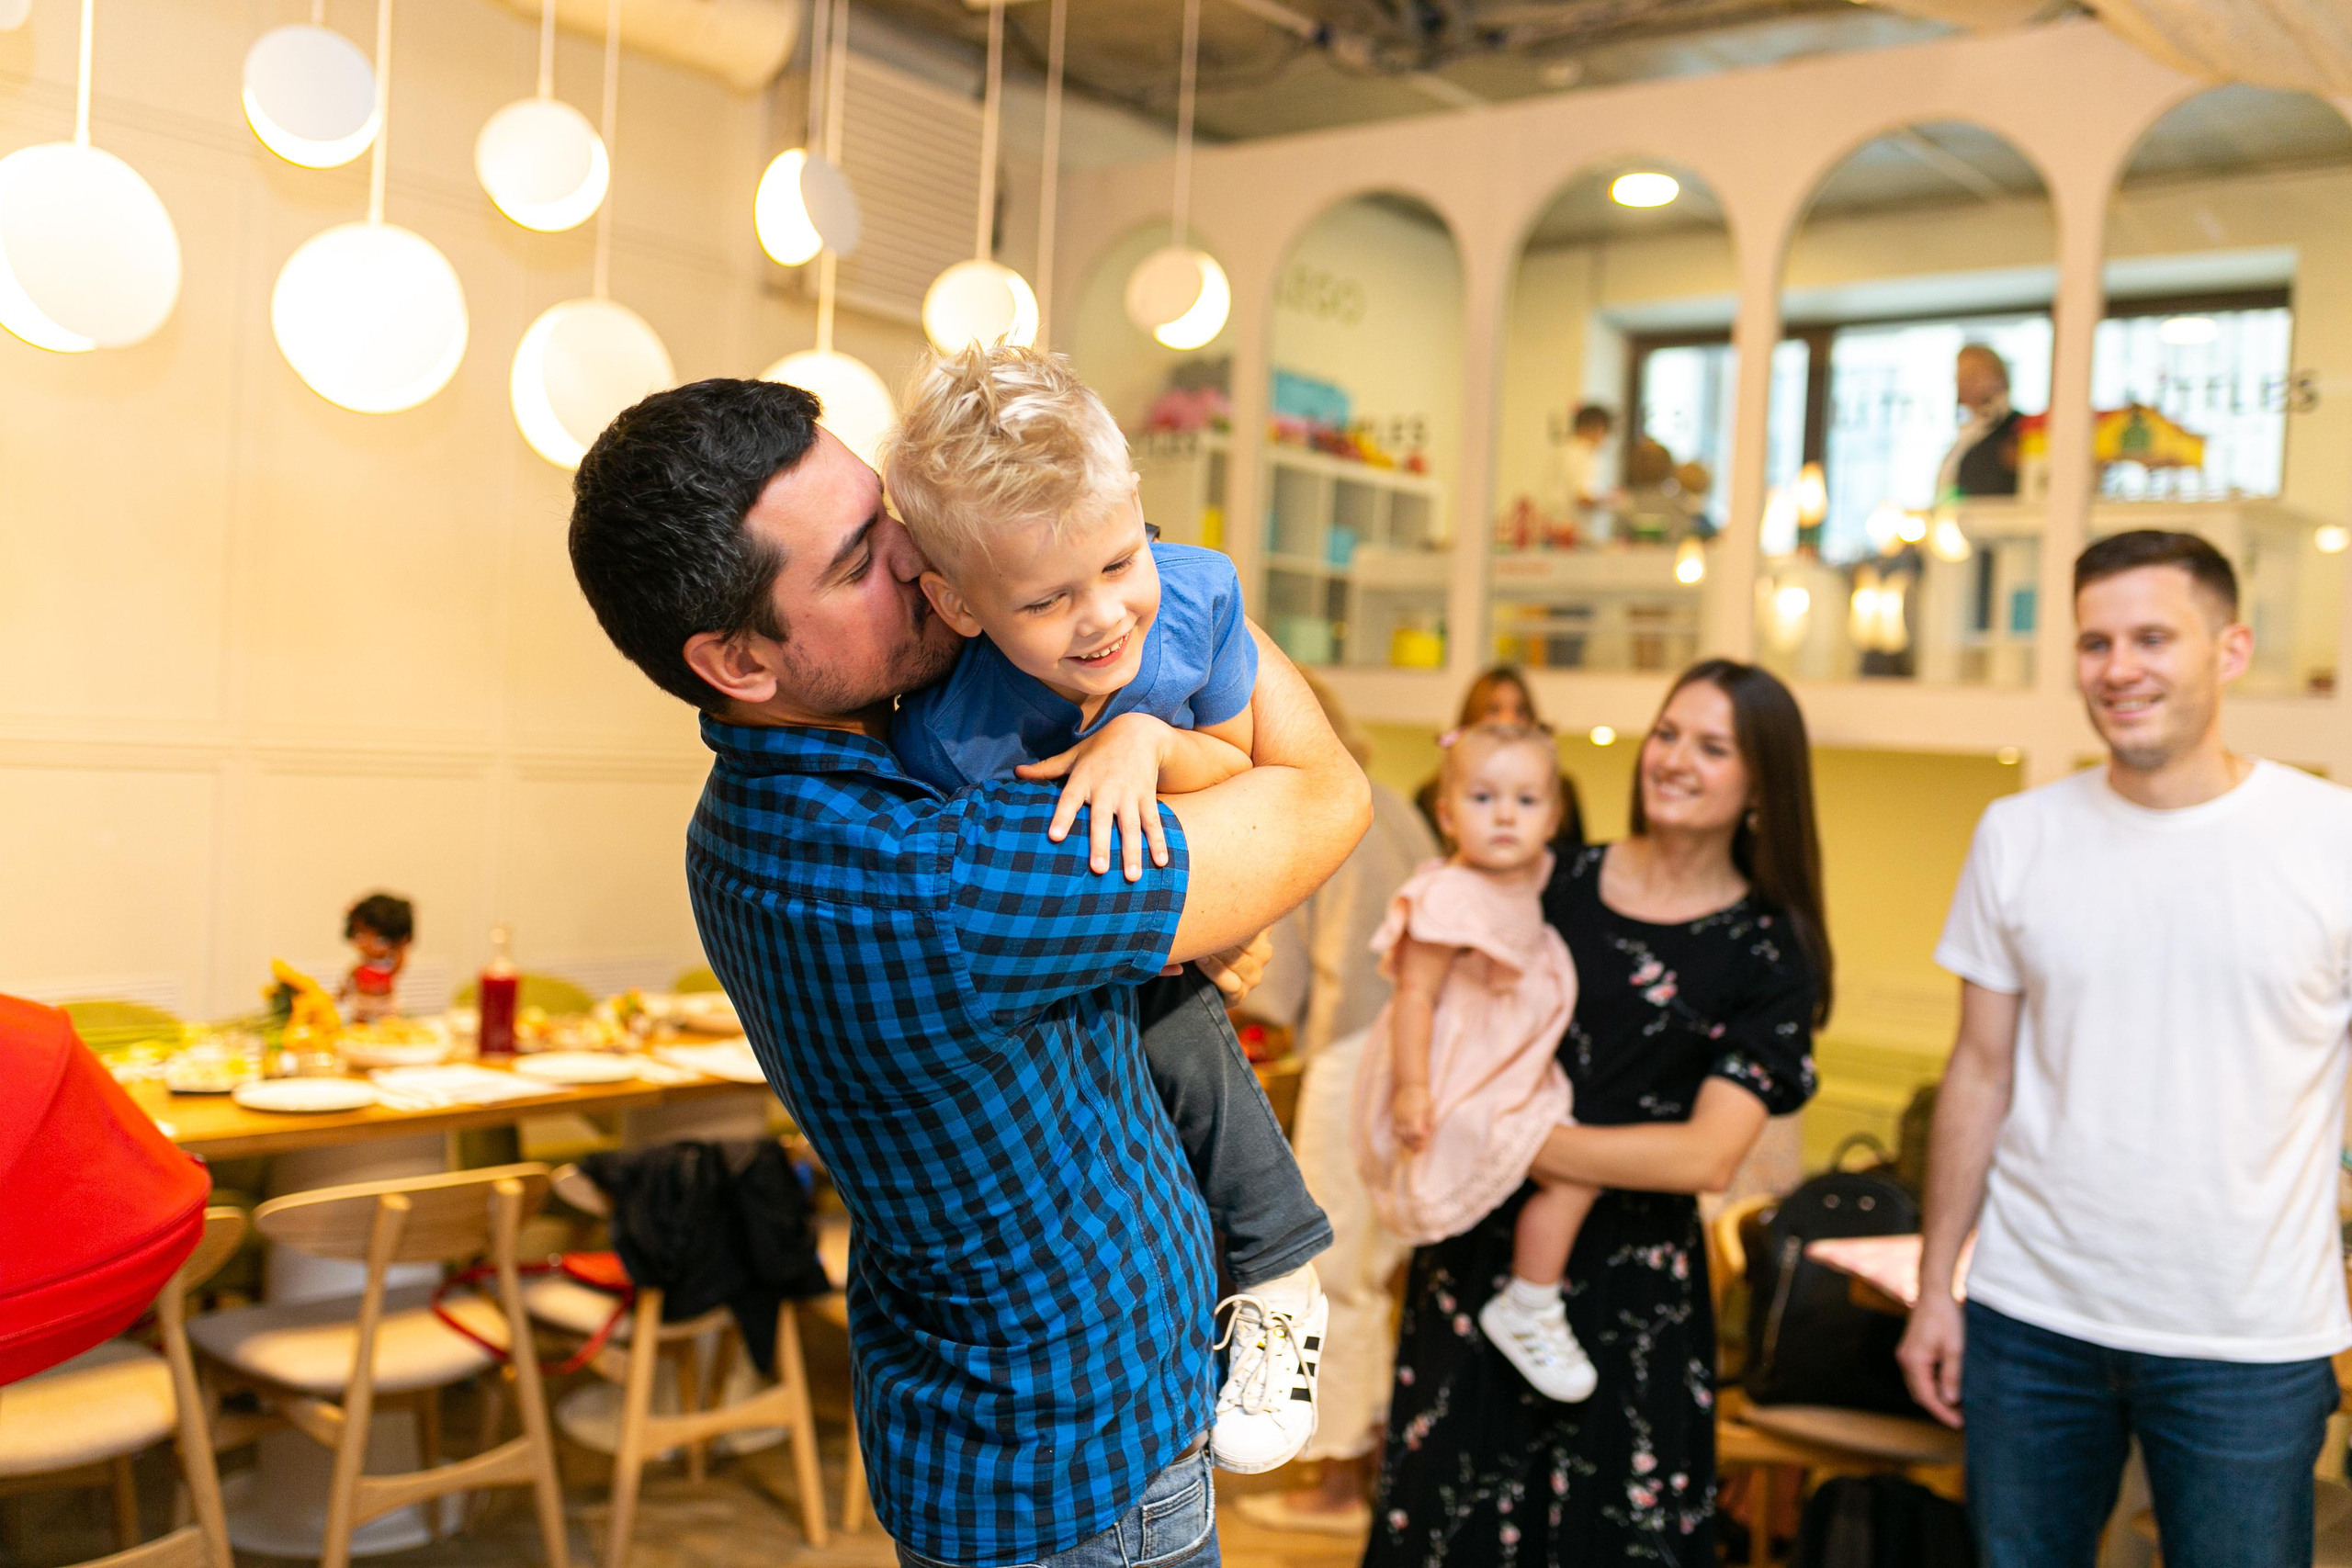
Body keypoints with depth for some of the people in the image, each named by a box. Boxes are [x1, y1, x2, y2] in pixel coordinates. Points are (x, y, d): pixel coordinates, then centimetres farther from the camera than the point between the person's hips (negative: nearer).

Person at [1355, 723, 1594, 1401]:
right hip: (1459, 1085, -10)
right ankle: (1528, 1311, 5)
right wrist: (1412, 1087, -29)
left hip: (1509, 1073, 10)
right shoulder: (1452, 897, -26)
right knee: (1575, 1170, -11)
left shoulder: (1524, 881, 1)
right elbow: (1415, 995, -26)